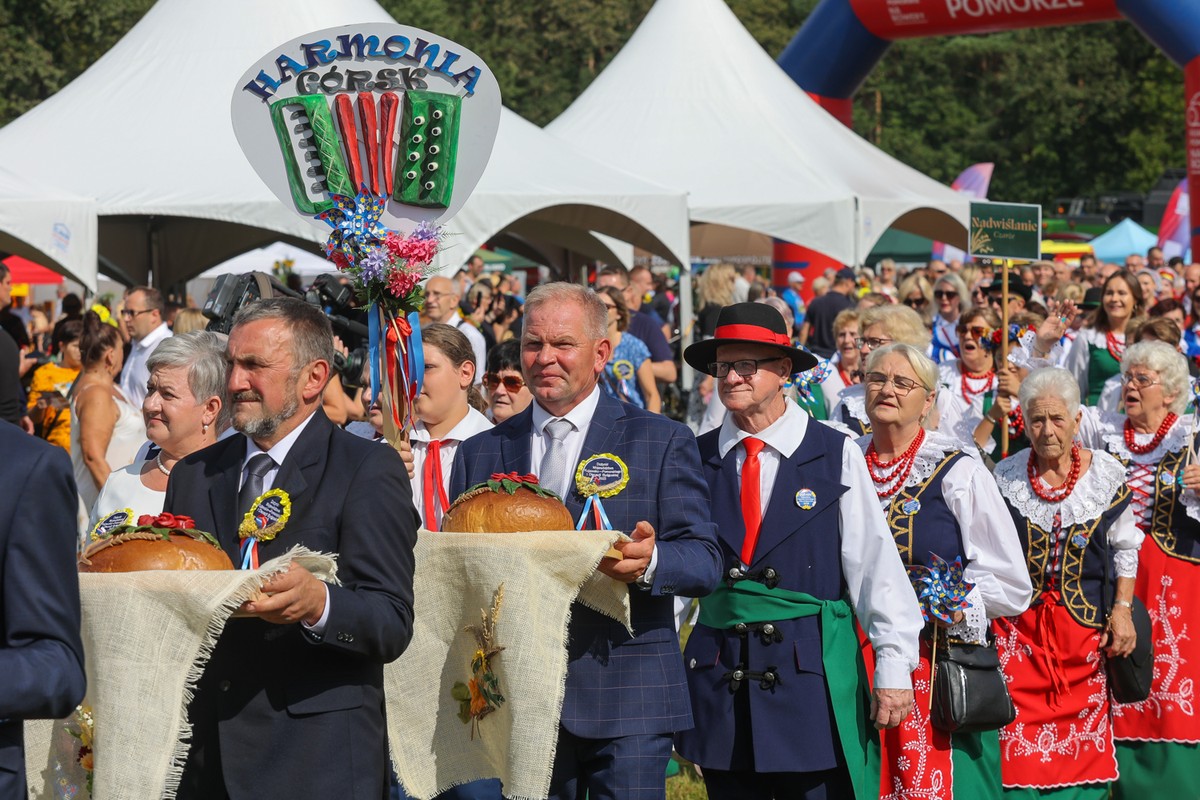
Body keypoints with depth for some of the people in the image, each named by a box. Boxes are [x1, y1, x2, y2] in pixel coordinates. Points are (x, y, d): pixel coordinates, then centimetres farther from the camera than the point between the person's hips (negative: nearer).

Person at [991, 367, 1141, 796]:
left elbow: (1125, 550, 6)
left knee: (1084, 747, 3)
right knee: (1020, 748, -5)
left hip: (1086, 625, 0)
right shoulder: (1005, 476, 0)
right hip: (1020, 624, 0)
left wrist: (1122, 607, -4)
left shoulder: (1107, 474, -1)